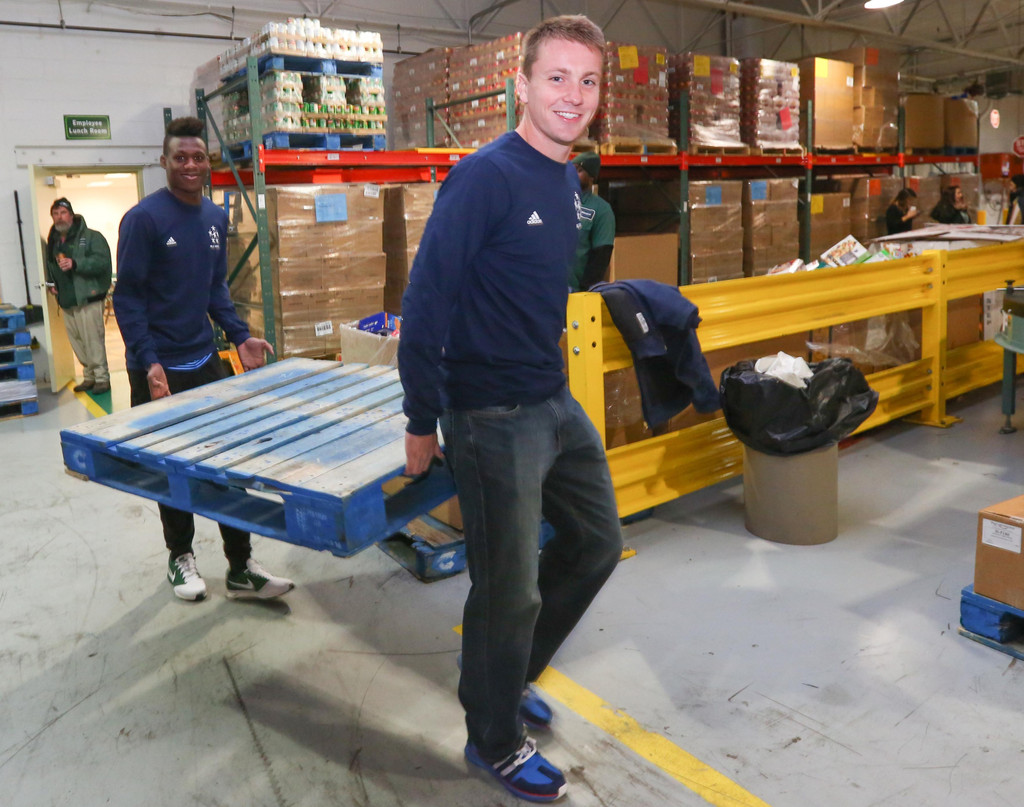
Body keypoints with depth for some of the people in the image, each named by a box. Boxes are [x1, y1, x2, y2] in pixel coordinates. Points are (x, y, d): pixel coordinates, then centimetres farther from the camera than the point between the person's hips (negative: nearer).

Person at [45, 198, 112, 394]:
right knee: (77, 342, 9)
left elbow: (102, 261, -17)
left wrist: (75, 263, -26)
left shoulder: (91, 237, -4)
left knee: (93, 341, -7)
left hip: (88, 298, -7)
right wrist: (50, 282, 13)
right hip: (66, 301, 7)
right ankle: (89, 376, 20)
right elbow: (50, 267, 31)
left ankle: (102, 378, 2)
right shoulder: (53, 241, 17)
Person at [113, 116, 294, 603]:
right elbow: (127, 297, -12)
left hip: (205, 361, 5)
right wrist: (149, 362, -20)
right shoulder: (144, 218, -11)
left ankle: (240, 569, 11)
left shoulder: (216, 217, 8)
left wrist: (239, 337, 3)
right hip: (159, 370, -5)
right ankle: (180, 557, 28)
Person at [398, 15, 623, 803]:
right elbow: (426, 301, -18)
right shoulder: (486, 176, -17)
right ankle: (496, 742, 30)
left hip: (557, 403, 9)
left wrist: (546, 376, 19)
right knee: (509, 591, 4)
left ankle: (509, 674, 40)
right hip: (494, 417, -9)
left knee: (598, 542, 19)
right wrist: (422, 424, -14)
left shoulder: (569, 180, 9)